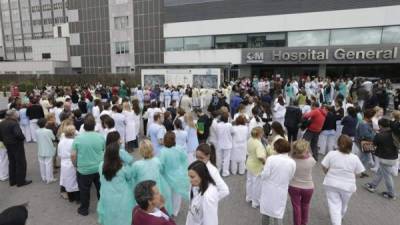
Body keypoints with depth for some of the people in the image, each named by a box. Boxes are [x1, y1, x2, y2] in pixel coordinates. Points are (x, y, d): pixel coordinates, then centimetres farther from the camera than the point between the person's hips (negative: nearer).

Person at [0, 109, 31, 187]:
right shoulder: (14, 123, -21)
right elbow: (18, 134, -32)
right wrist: (22, 138, -14)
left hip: (8, 145, 8)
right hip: (17, 145, -8)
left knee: (12, 163, 19)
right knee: (21, 163, 2)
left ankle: (12, 181, 27)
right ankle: (21, 181, 7)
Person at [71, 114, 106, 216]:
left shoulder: (78, 138, -12)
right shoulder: (101, 137, -8)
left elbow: (73, 155, -8)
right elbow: (105, 152, 5)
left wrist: (76, 165, 10)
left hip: (84, 170, -2)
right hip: (99, 168, 2)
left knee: (84, 190, 16)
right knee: (100, 188, 18)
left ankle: (84, 209, 32)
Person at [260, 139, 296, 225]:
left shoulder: (271, 159, -20)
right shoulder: (292, 162, -11)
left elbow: (265, 175, -18)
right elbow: (290, 178, -2)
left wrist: (262, 173, 4)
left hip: (269, 189, 0)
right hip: (281, 192, 1)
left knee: (266, 210, 20)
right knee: (278, 213, 13)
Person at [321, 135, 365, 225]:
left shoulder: (331, 154, -12)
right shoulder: (355, 158, -9)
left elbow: (324, 167, -8)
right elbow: (358, 173, -2)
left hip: (332, 183, -2)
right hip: (347, 186, 2)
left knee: (334, 204, 5)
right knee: (343, 204, 24)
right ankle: (339, 218, 48)